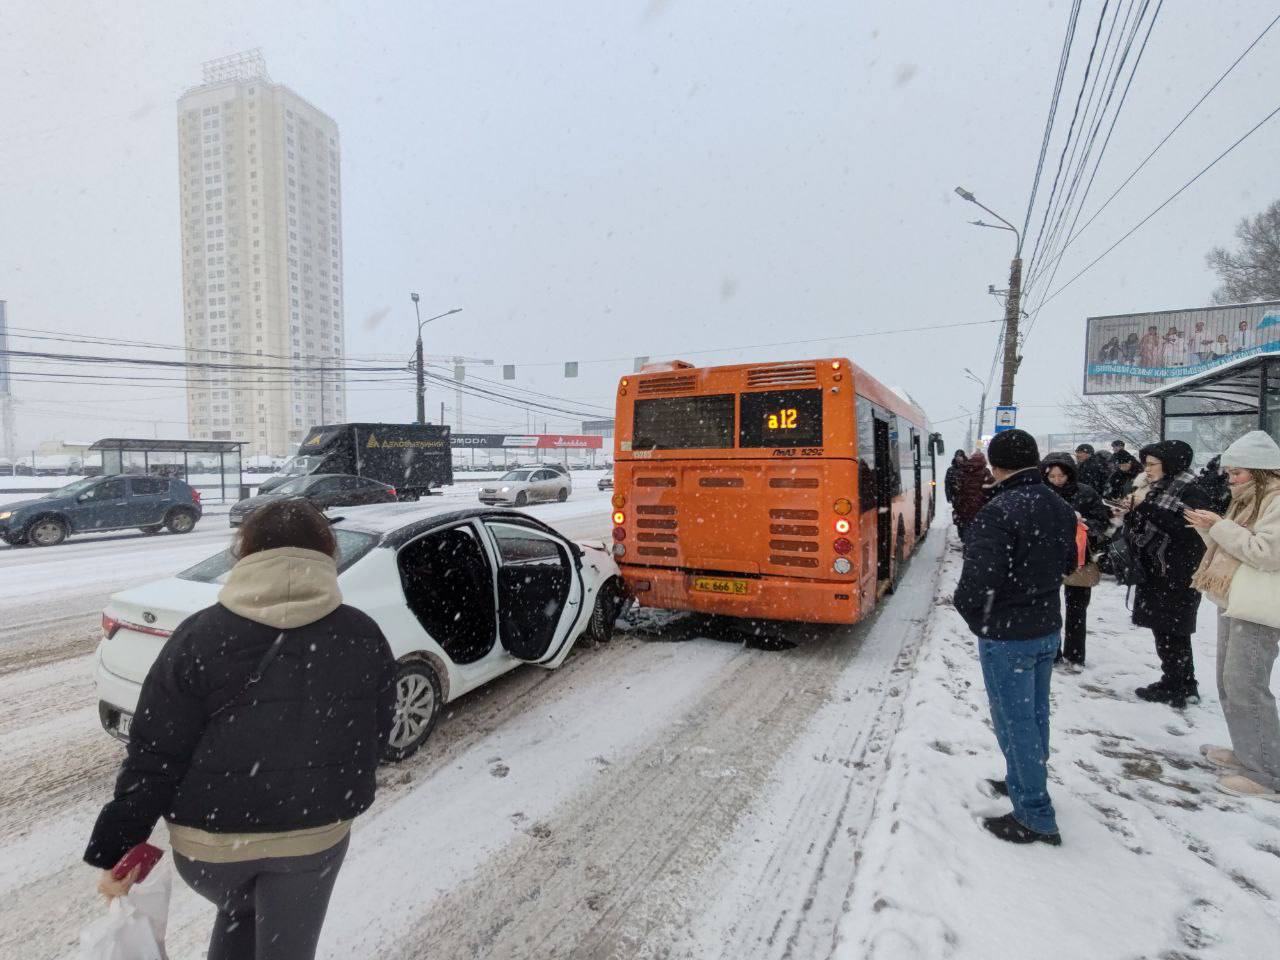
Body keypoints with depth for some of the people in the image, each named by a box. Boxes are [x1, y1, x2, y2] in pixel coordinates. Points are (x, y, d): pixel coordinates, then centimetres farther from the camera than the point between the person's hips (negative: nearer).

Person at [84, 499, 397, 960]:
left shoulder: (199, 636, -14)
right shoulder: (364, 637, -10)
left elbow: (154, 756, -11)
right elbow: (376, 737, 0)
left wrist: (117, 849, 1)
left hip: (209, 834, 1)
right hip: (317, 830, 0)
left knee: (237, 913, 32)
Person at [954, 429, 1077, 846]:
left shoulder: (999, 512, -26)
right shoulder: (1060, 507, 2)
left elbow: (978, 581, -28)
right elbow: (1068, 563, 16)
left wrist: (974, 619, -10)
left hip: (1007, 636, -8)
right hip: (1048, 628, 8)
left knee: (1015, 722, 5)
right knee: (1035, 714, 22)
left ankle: (1035, 817, 17)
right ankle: (1025, 782, 41)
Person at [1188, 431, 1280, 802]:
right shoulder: (1248, 500, 16)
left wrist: (1221, 527, -19)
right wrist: (1209, 531, 3)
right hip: (1232, 604, 10)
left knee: (1245, 688, -7)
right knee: (1229, 684, 15)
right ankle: (1246, 753, 28)